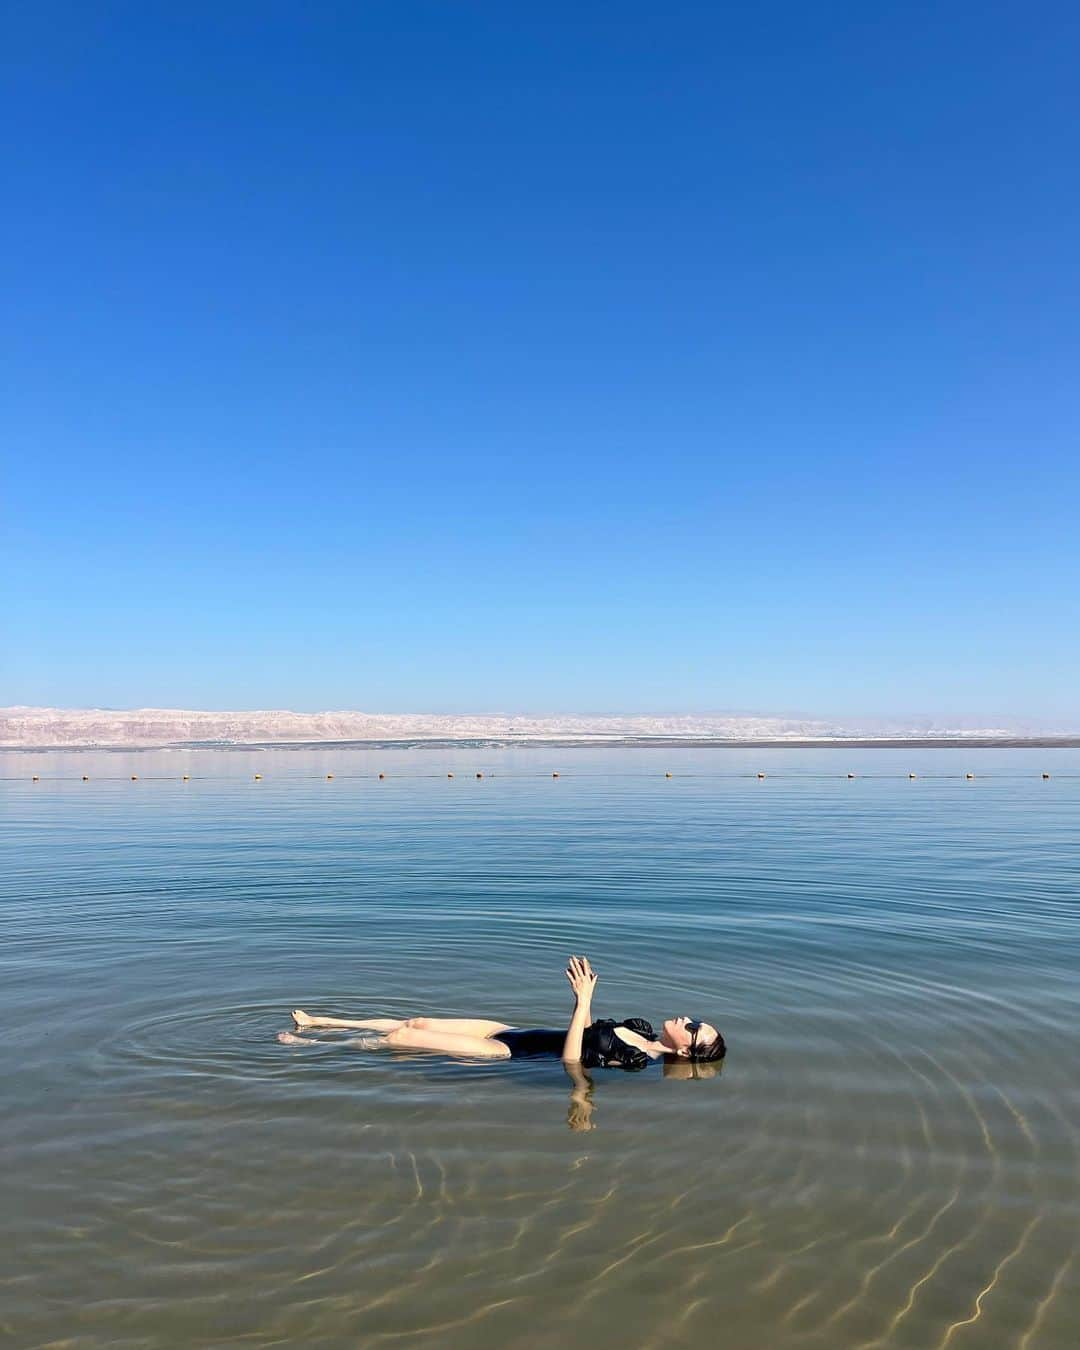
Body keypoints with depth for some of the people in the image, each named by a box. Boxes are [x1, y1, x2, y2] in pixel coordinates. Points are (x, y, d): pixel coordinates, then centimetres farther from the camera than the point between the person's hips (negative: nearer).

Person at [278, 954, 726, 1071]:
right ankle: (318, 1022, 22)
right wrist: (582, 997, 2)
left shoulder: (639, 1061, -21)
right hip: (517, 1031, 8)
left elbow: (570, 1058, -32)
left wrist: (584, 1000, -36)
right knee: (417, 1022, 9)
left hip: (512, 1052, -8)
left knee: (401, 1037, -5)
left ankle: (310, 1045, 13)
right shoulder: (645, 1029, 3)